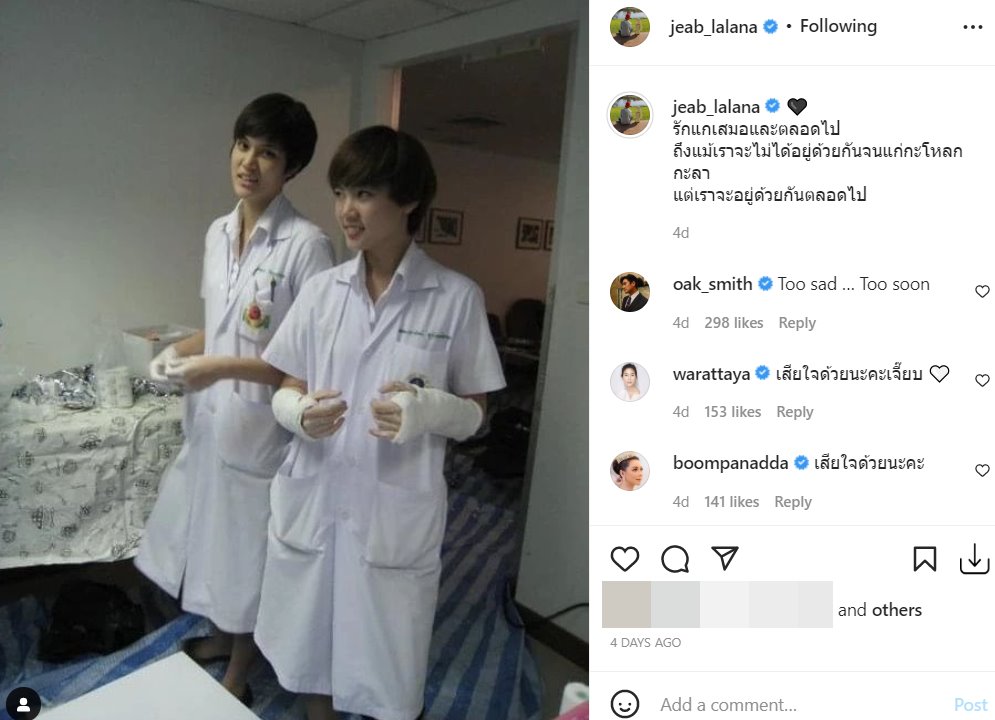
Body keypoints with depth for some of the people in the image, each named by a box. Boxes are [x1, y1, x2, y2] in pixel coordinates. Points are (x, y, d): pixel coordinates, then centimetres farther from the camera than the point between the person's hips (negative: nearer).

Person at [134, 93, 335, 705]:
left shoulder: (307, 244, -18)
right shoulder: (218, 233, 5)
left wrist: (221, 368, -25)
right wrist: (180, 352, -3)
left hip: (262, 421, -7)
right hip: (212, 417, 7)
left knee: (250, 545, 10)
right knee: (212, 533, 22)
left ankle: (238, 676, 33)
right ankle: (224, 635, 48)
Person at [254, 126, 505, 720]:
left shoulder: (456, 297, -8)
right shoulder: (322, 290, 2)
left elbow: (475, 413, -2)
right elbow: (286, 393, 7)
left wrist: (428, 410, -23)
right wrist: (301, 413, -16)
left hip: (396, 513, -3)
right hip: (313, 502, 3)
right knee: (310, 658, 20)